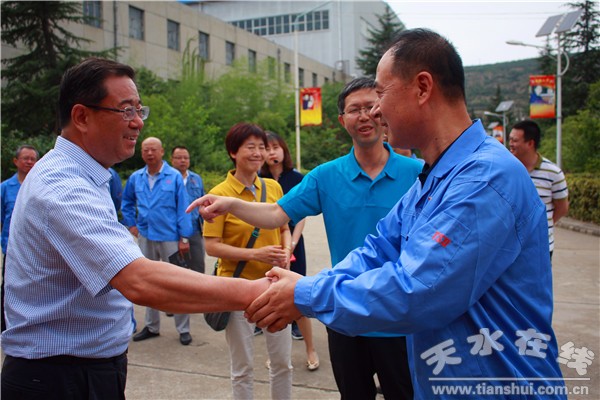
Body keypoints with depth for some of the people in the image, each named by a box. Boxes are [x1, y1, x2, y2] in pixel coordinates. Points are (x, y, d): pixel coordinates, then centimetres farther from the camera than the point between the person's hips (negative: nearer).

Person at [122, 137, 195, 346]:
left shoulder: (174, 176, -8)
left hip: (170, 238, -4)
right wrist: (131, 224, 9)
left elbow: (183, 208, -9)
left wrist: (184, 238, -12)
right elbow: (126, 202, 20)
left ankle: (183, 329, 13)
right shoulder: (136, 178, 4)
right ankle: (151, 326, 29)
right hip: (145, 237, 5)